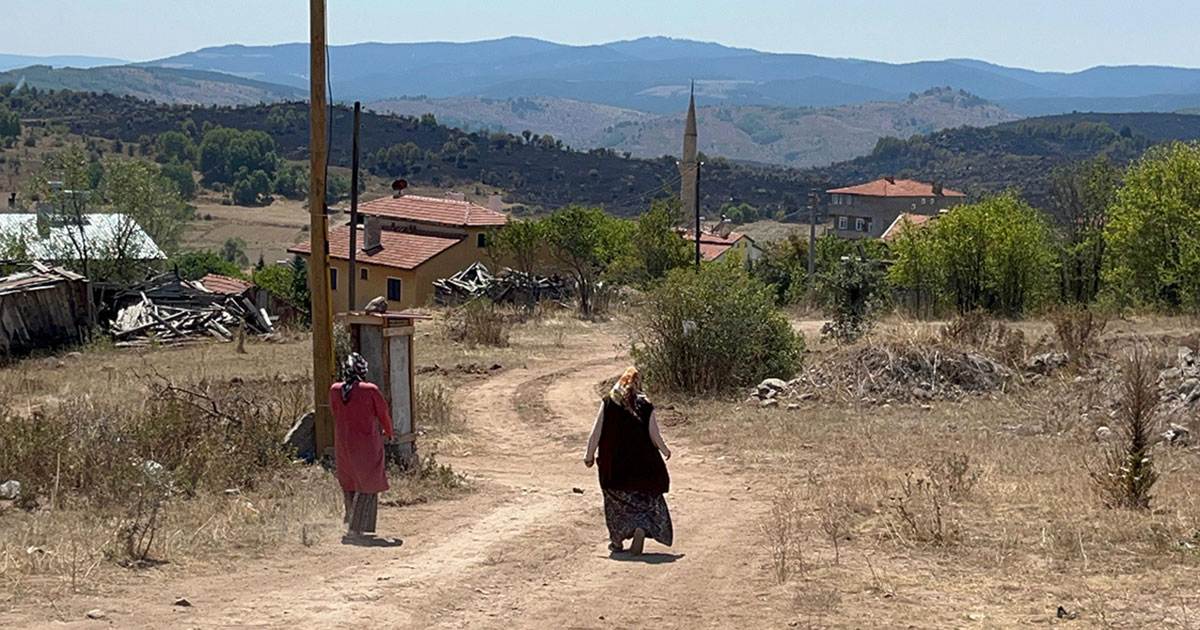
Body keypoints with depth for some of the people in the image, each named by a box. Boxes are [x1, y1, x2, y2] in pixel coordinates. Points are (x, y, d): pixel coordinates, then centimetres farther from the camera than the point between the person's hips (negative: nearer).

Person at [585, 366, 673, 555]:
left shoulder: (608, 403, -5)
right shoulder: (645, 407, -7)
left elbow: (596, 432, -4)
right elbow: (655, 437, -3)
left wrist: (589, 455, 7)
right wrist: (665, 451, 16)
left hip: (613, 464, 1)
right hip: (641, 464, -1)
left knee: (617, 502, 17)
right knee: (646, 500, 11)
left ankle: (617, 541, 21)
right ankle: (641, 529, -14)